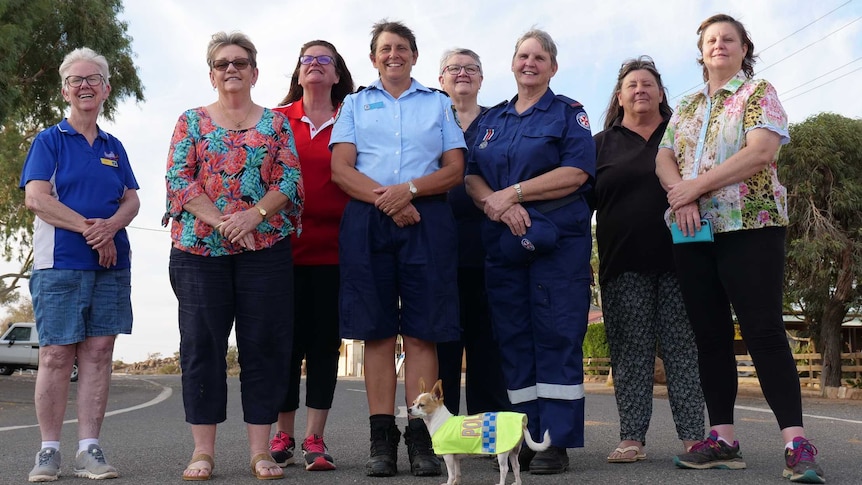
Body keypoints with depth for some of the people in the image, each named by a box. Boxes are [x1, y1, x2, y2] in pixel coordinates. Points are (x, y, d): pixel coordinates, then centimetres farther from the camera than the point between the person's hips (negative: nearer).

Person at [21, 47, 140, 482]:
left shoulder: (113, 147, 17)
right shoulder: (49, 140, 5)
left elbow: (132, 199, 11)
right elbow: (36, 197, -7)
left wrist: (111, 225, -11)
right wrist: (90, 229, -13)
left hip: (111, 263, 4)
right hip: (60, 262, -4)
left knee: (99, 352, 1)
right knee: (56, 355, -4)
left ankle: (89, 449, 5)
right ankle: (49, 449, 6)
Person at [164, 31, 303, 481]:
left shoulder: (276, 122, 11)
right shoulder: (191, 121, 11)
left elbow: (290, 182, 2)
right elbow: (178, 178, 0)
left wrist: (254, 215, -15)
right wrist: (218, 219, -14)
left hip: (265, 246, 0)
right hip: (199, 246, 0)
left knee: (264, 344, 0)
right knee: (201, 344, 1)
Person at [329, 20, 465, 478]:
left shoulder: (438, 104, 18)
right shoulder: (355, 104, 19)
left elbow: (455, 169, 7)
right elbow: (340, 169, 5)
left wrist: (409, 189, -10)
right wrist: (384, 198, -11)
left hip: (427, 220, 0)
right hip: (366, 221, 1)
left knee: (422, 331, -5)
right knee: (377, 331, -2)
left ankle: (419, 437, -3)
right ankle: (382, 439, 1)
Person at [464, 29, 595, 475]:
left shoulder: (569, 113, 6)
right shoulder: (491, 119, 19)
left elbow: (577, 172, -9)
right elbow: (471, 176, 11)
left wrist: (513, 192, -11)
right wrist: (494, 203, -10)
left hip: (557, 241, -4)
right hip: (502, 243, 5)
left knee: (557, 337, -5)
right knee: (513, 338, 4)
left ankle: (556, 442, -2)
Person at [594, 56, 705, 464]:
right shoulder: (602, 145, 15)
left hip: (678, 257, -1)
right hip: (624, 263, 1)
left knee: (683, 347, -2)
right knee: (630, 352, -1)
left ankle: (693, 436, 0)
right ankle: (631, 438, 2)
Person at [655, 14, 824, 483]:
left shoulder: (759, 93, 3)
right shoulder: (686, 107, 19)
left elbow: (762, 150, -13)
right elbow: (663, 159, 9)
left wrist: (696, 185, -14)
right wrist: (681, 198, -12)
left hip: (750, 226, -5)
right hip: (694, 233, 5)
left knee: (763, 331, -11)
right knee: (710, 335, 4)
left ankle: (796, 442, -10)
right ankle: (722, 439, 8)